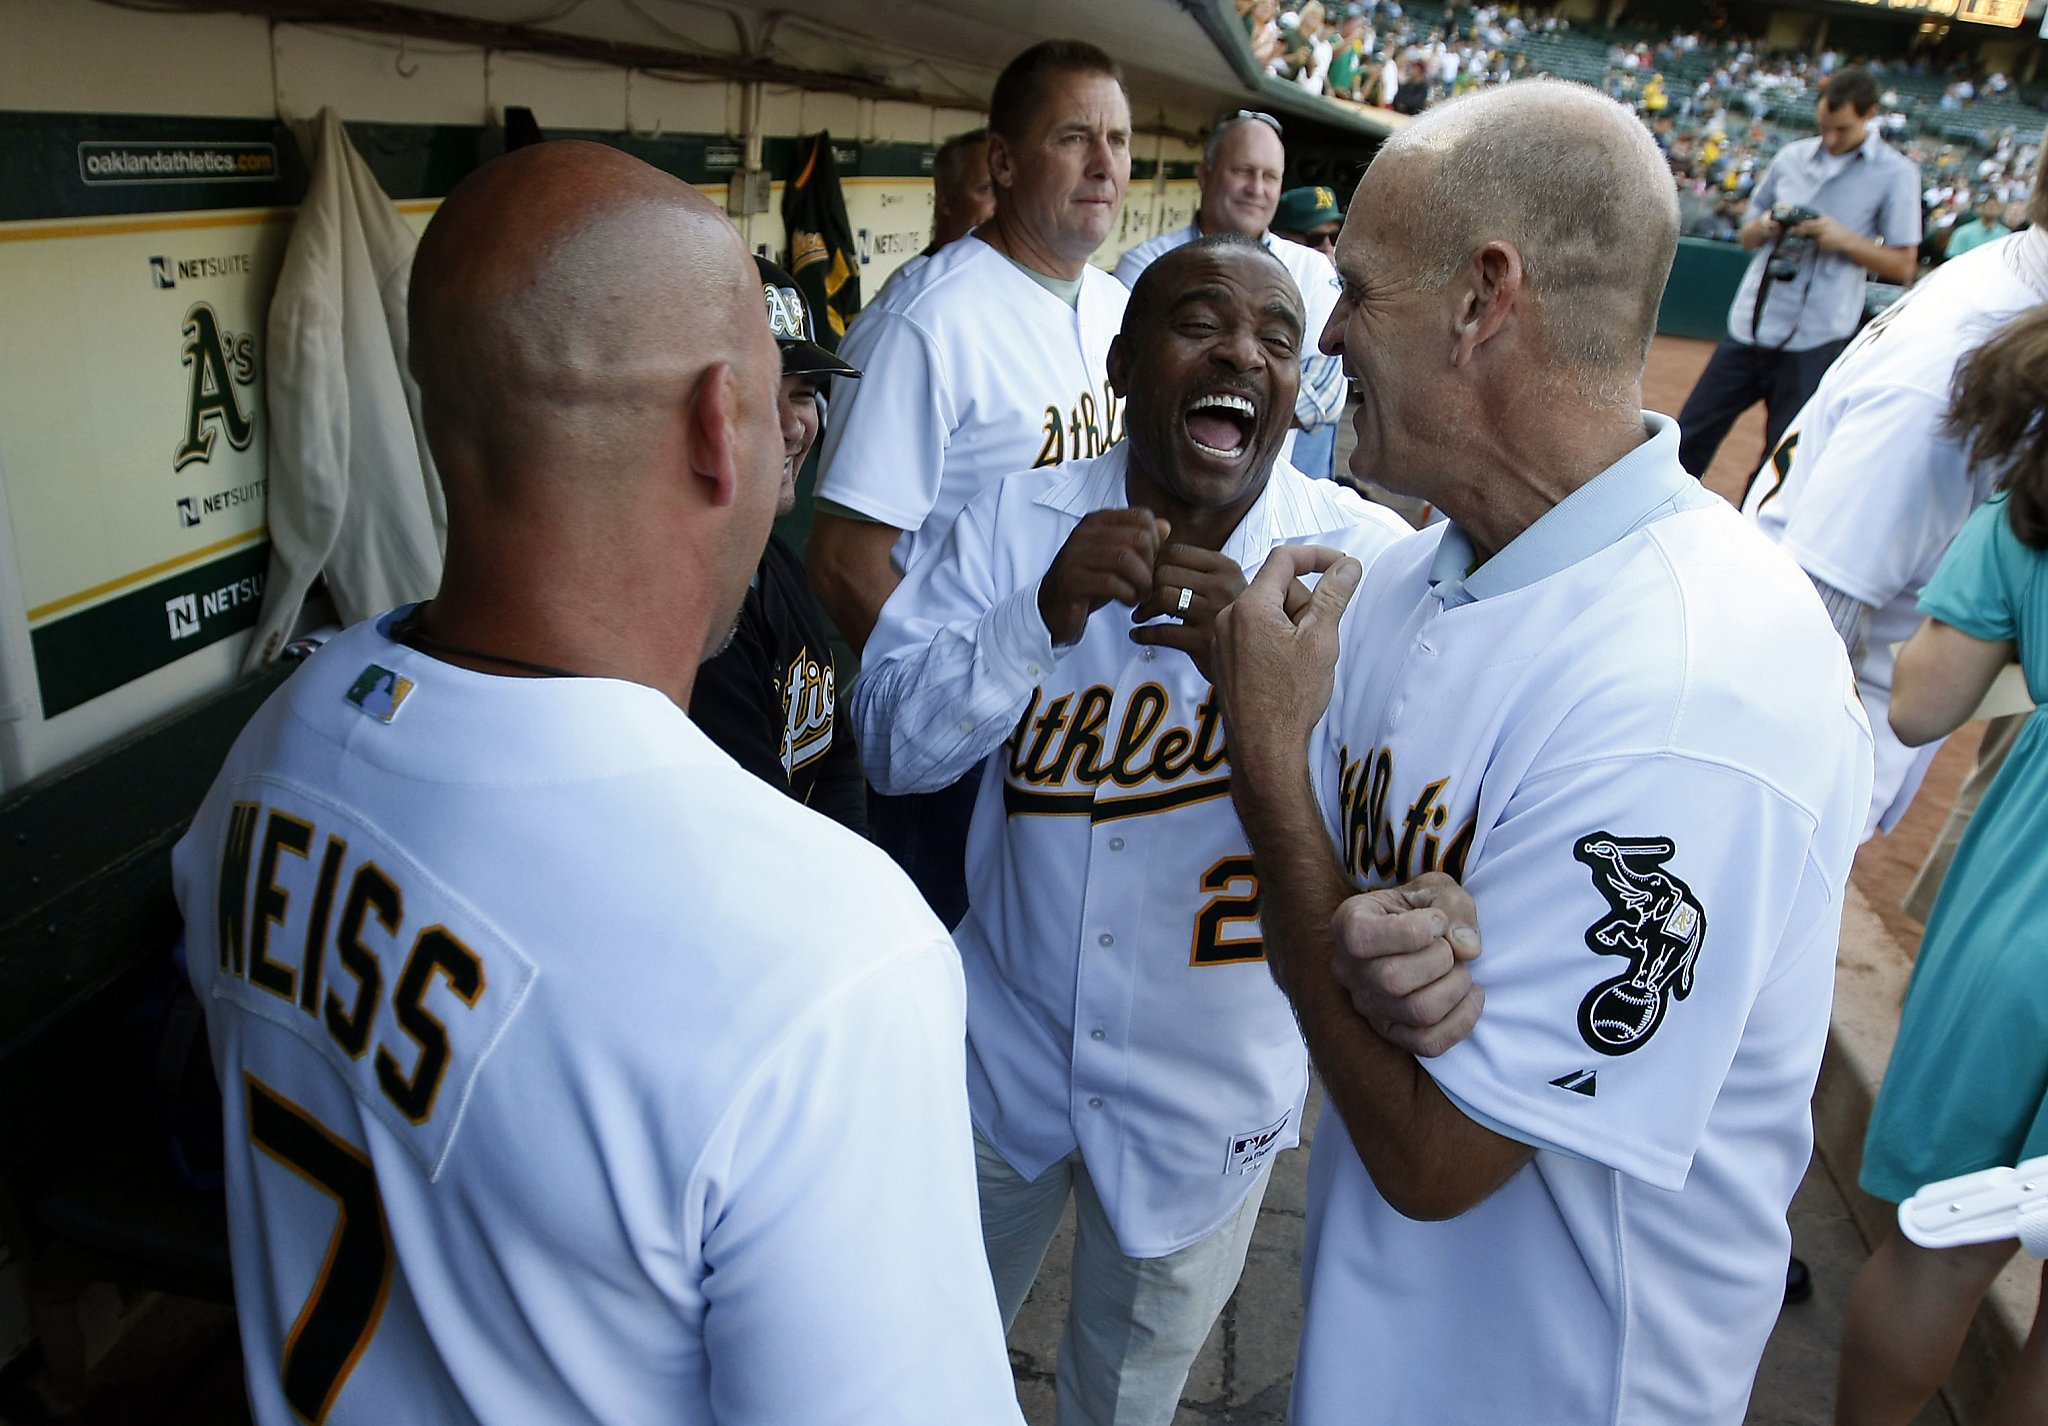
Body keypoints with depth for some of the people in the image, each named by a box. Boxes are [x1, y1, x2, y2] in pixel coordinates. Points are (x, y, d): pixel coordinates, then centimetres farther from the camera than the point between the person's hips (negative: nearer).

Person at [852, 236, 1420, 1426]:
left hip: (1208, 1095, -1)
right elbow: (893, 745, -12)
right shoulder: (1018, 524, -9)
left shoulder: (1366, 558, -15)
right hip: (1007, 1052, 2)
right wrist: (1041, 617, -28)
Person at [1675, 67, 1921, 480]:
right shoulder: (1791, 157, 11)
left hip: (1813, 342, -4)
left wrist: (1844, 240, -15)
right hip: (1749, 326, 4)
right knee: (1690, 437, 2)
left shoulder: (1896, 174, -1)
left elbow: (1903, 266, -1)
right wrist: (1767, 226, -5)